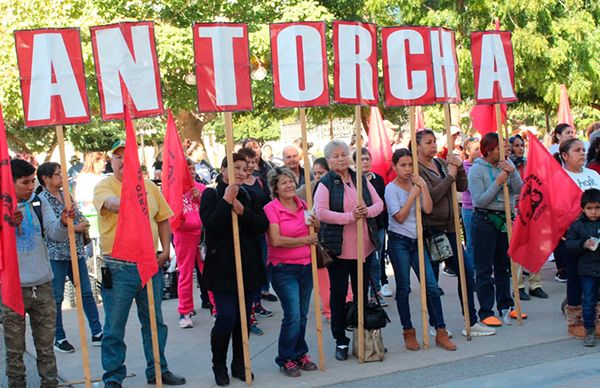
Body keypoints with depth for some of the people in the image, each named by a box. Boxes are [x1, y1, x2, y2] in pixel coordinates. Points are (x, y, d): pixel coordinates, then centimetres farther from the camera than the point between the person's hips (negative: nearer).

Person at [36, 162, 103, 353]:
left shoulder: (66, 194, 12)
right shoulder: (42, 199, -10)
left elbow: (78, 215, 21)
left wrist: (83, 223, -1)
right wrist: (75, 228, -16)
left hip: (76, 251, 7)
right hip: (56, 254, -7)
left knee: (86, 293, 8)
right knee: (56, 297, 3)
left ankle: (97, 333, 14)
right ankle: (59, 338, 14)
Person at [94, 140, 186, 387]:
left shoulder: (150, 186, 9)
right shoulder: (104, 186, -5)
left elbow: (163, 219, 15)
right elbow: (111, 203, -28)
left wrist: (165, 250, 3)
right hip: (118, 267, -4)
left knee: (154, 322, 14)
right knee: (114, 326, 4)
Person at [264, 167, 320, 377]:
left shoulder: (302, 205, 7)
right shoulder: (271, 208, -10)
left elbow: (314, 232, 21)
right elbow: (276, 240, -20)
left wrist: (315, 224, -2)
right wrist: (305, 240, -13)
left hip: (306, 266, 6)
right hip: (284, 269, -6)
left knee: (302, 315, 12)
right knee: (293, 316, -9)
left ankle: (300, 354, 26)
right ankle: (285, 359, 7)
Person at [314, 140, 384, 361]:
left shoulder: (361, 179, 9)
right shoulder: (326, 184, -6)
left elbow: (379, 203, 9)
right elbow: (320, 212, -18)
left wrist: (367, 211, -13)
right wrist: (350, 216, -22)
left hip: (364, 247, 4)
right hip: (338, 248, -4)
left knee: (362, 292, 12)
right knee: (338, 294, 4)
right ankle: (340, 341, 14)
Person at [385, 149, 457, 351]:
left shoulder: (416, 184, 7)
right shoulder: (391, 188, -5)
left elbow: (428, 209, -6)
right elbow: (400, 217, -13)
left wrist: (423, 187, -10)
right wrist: (413, 195, -12)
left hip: (417, 241, 4)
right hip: (399, 241, -4)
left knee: (431, 286, -1)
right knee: (403, 288, 3)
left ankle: (441, 333, 5)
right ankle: (408, 332, 15)